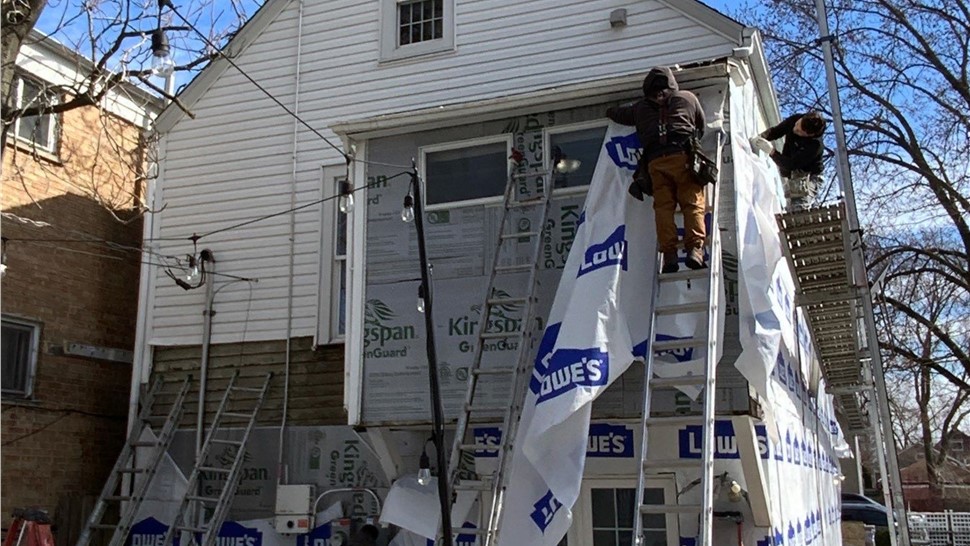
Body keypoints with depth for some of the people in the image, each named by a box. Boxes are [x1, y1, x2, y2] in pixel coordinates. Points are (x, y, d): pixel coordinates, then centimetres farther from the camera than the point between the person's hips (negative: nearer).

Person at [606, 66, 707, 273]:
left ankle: (669, 255, -13)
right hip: (683, 156, -1)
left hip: (655, 161, 1)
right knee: (693, 203, -5)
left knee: (663, 207, -2)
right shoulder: (688, 98, 22)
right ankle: (695, 249, -21)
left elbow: (619, 114, 44)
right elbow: (701, 128, 30)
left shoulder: (641, 107, 26)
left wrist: (610, 112, 66)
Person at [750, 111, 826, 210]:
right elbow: (774, 131, 0)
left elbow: (791, 165, -32)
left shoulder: (815, 145, -33)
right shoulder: (794, 119, -15)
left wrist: (771, 151, -37)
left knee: (799, 209, -24)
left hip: (807, 176, -7)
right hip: (789, 174, 7)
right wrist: (760, 137, -20)